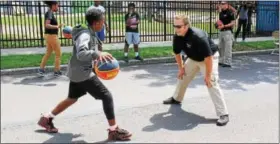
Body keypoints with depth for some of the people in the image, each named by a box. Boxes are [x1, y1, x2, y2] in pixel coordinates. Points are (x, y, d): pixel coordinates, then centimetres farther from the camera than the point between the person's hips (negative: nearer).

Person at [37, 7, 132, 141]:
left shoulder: (89, 33, 9)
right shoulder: (85, 35, -21)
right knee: (107, 96, -7)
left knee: (72, 98, 25)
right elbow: (81, 54, -38)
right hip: (83, 74, -10)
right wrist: (98, 54, -53)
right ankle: (114, 130, 0)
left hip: (77, 72, 10)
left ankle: (46, 118, 37)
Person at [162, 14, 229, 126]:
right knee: (182, 76, 17)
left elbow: (208, 57, -35)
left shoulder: (198, 37, -39)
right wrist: (181, 68, 6)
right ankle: (176, 98, 42)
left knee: (212, 84, -20)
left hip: (210, 57, -7)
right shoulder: (177, 37, -16)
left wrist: (207, 75, -29)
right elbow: (177, 53, 3)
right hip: (193, 58, 7)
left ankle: (223, 114, -15)